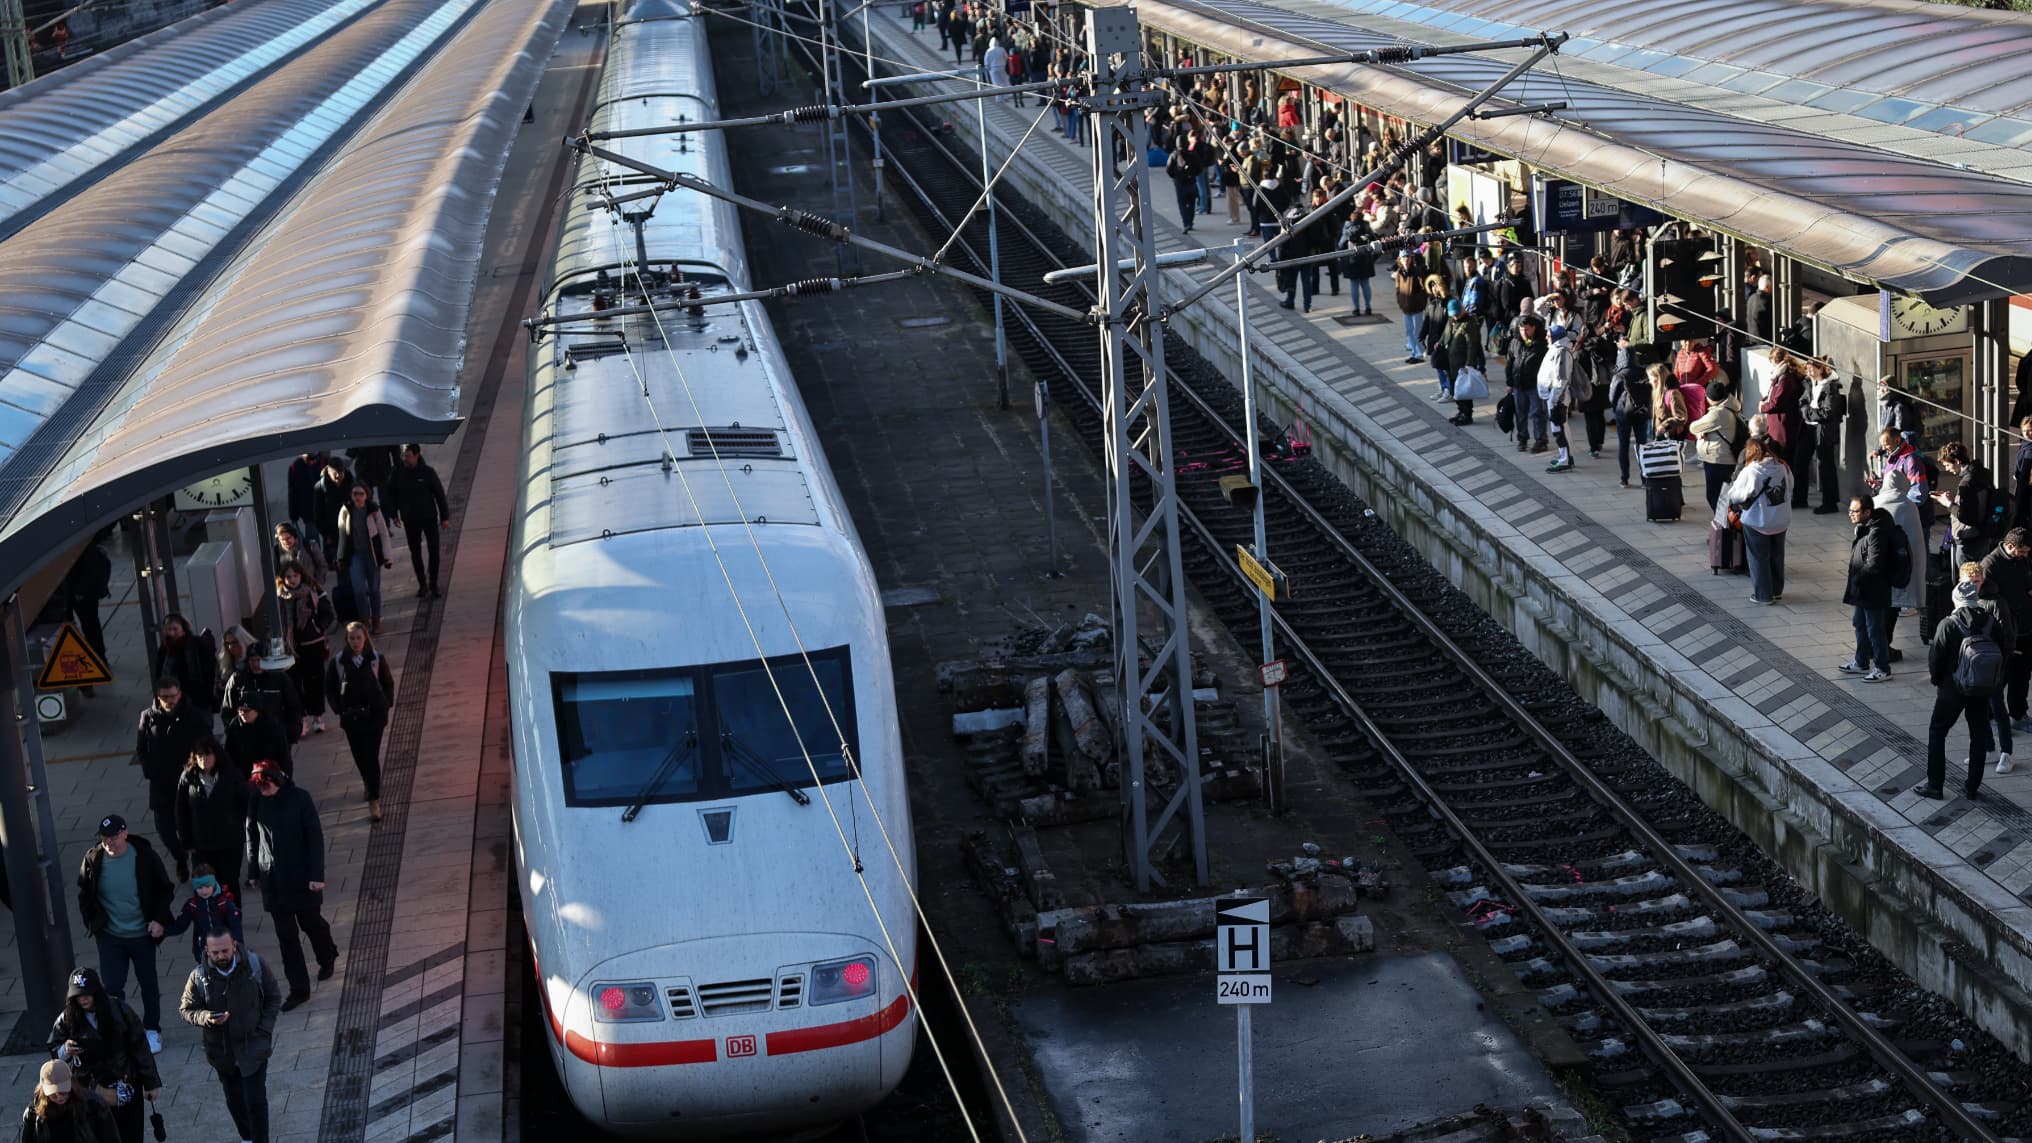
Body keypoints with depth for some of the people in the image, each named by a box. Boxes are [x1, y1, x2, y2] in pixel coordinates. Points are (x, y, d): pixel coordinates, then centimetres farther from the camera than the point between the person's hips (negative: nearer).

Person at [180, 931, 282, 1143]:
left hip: (254, 1046, -2)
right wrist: (206, 1018, -24)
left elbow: (274, 998, -2)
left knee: (256, 1100, -7)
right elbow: (186, 1010, -3)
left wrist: (264, 1031, -11)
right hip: (222, 1051, 2)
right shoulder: (199, 976, -14)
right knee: (234, 1099, 19)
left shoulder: (256, 965, -15)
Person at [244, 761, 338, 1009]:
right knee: (286, 934, 4)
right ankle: (298, 989, 11)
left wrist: (316, 874, -13)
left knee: (311, 922, 12)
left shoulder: (299, 798, -14)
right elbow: (252, 837, 7)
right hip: (272, 879, 3)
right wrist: (253, 871, 10)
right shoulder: (257, 801, -5)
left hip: (301, 876, -2)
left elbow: (315, 837, -11)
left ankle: (327, 958, 44)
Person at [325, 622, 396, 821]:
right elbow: (329, 689, 4)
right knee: (359, 757, 12)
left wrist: (385, 707, -3)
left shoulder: (377, 659, -5)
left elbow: (388, 684, 5)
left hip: (374, 715, -2)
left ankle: (374, 799, -4)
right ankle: (371, 788, 36)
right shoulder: (338, 663, -5)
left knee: (371, 757, -7)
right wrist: (339, 710, -4)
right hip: (351, 718, 2)